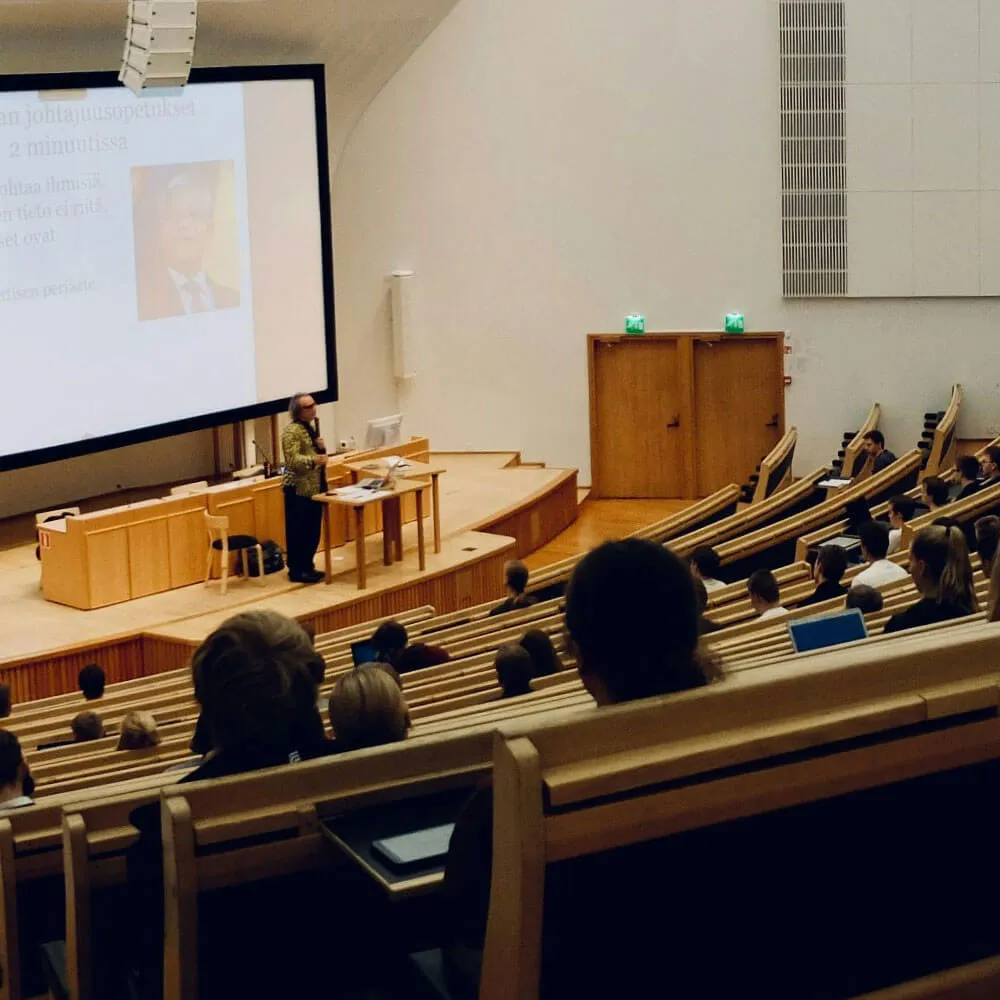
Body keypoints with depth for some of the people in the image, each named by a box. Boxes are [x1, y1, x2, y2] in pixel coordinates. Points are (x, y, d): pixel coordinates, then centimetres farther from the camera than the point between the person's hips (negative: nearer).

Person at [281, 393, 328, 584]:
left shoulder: (310, 427, 13)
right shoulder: (292, 431, -14)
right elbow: (292, 460, -23)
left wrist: (321, 448, -1)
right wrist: (314, 460, -34)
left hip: (314, 488, 9)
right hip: (298, 489, -9)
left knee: (313, 530, 13)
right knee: (298, 531, -3)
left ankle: (307, 567, 22)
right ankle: (296, 571, 2)